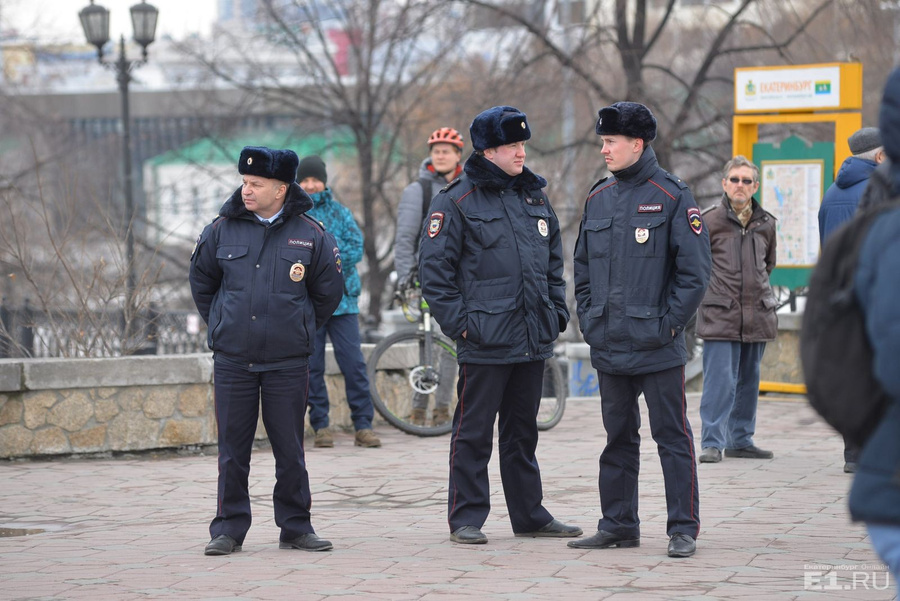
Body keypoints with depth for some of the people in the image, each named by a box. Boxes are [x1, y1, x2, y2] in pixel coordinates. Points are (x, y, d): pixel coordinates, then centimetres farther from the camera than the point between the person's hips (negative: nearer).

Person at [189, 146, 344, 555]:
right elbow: (201, 281, 17)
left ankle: (295, 528, 14)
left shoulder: (310, 235, -2)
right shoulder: (223, 229, 2)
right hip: (232, 361, 1)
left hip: (287, 363, -1)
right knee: (232, 449, 3)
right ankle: (229, 529, 11)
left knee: (290, 449, 5)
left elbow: (328, 291, 11)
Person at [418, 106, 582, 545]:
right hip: (484, 342, -6)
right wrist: (457, 322, -13)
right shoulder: (457, 201, -6)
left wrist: (557, 311, 13)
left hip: (533, 340, 6)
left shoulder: (534, 197, 14)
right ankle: (466, 519, 5)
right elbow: (434, 268, -8)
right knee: (473, 433, -1)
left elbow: (554, 259, 23)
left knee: (523, 431, 14)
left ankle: (529, 514, 21)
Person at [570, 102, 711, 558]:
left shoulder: (672, 197, -6)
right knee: (618, 438, 12)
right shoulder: (598, 198, 12)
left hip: (657, 348, -6)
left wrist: (669, 323, -11)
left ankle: (683, 529, 4)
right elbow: (582, 267, 19)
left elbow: (695, 270, -8)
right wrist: (588, 319, 8)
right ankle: (618, 525, 19)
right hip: (608, 346, 6)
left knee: (672, 436, -1)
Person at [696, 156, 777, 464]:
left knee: (749, 380, 10)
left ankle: (740, 440, 19)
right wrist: (711, 288, 6)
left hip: (757, 312, 5)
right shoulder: (709, 220, -4)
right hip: (720, 313, -5)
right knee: (720, 380, -10)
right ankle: (712, 442, -6)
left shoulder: (765, 223, 9)